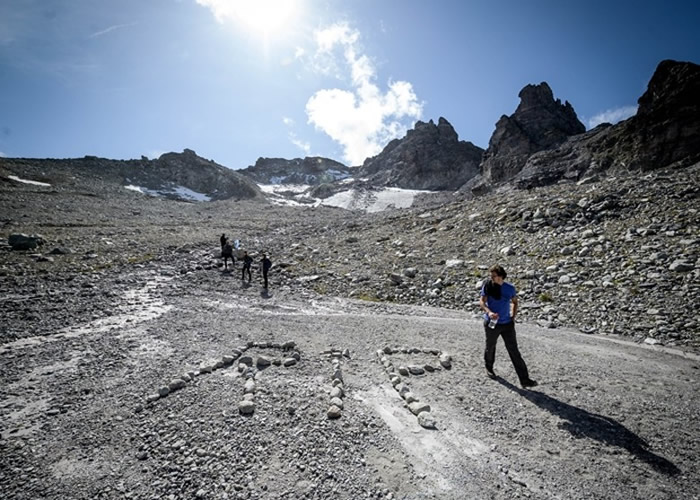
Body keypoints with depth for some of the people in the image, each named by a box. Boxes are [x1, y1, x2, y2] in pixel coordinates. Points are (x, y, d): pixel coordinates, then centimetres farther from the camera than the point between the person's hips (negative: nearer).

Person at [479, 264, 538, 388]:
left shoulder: (510, 288, -4)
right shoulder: (487, 286, -10)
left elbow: (515, 302, 12)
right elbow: (481, 302, -12)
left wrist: (513, 317, 2)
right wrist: (489, 312, -30)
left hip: (507, 324, 1)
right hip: (491, 323, -1)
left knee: (514, 350, 0)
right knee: (490, 347, 17)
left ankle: (524, 379, 4)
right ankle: (489, 368, 43)